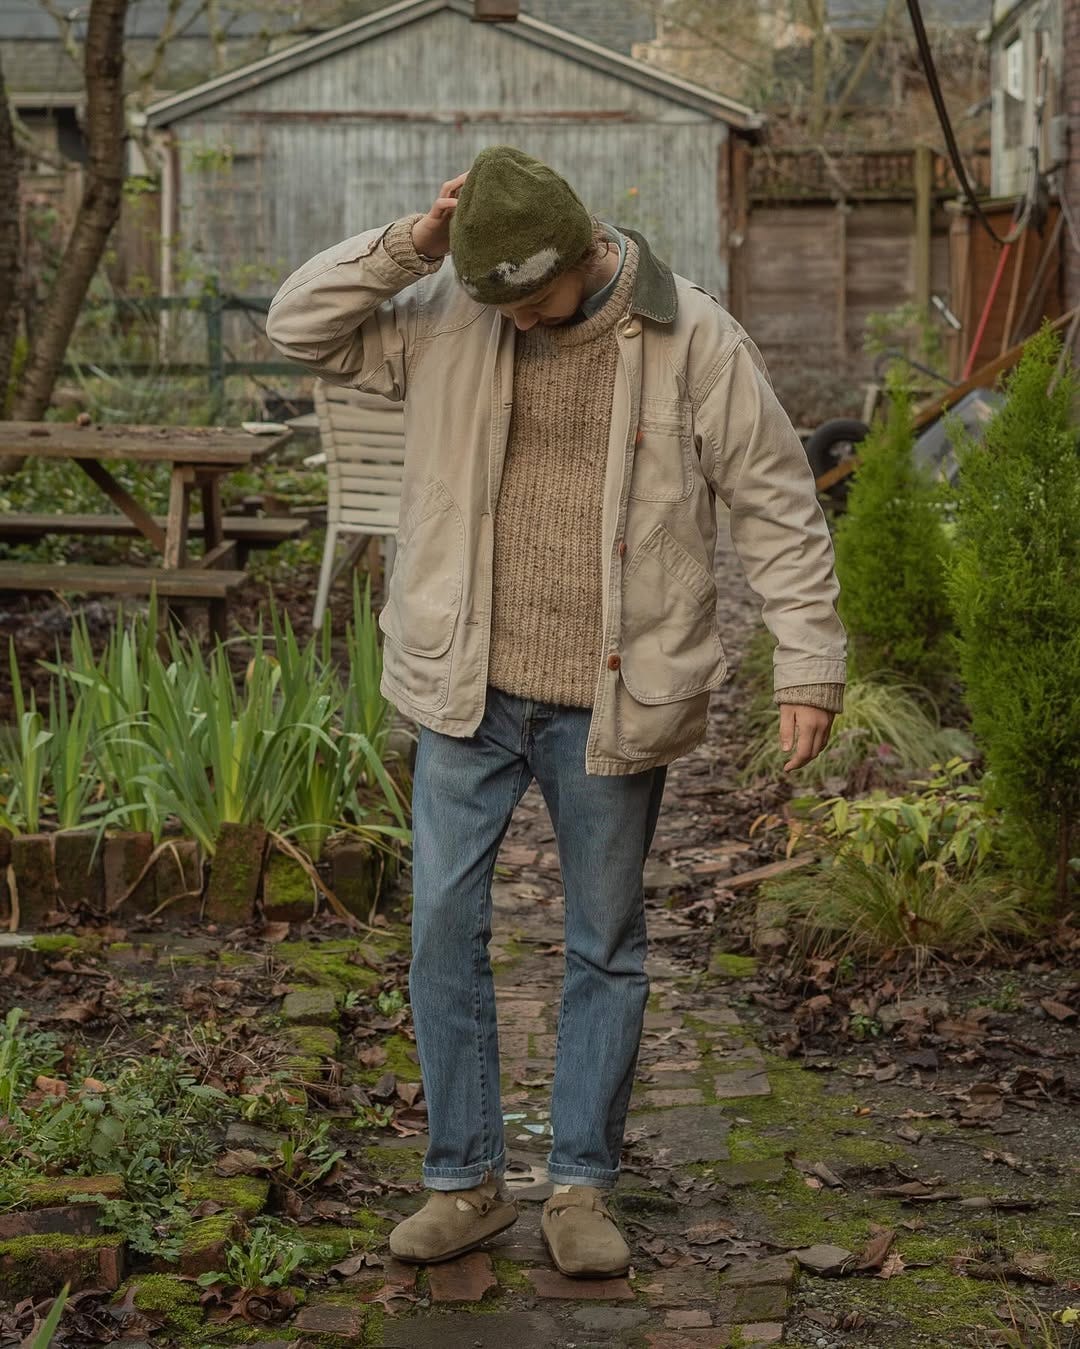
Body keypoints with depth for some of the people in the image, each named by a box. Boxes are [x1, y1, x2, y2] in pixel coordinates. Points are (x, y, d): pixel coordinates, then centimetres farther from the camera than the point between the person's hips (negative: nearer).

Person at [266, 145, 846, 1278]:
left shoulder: (693, 339, -8)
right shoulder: (446, 319, 0)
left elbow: (778, 507, -5)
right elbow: (299, 327, 0)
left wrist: (809, 665, -10)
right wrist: (408, 247, -13)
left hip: (609, 704, -2)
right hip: (469, 692, 2)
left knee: (605, 947, 7)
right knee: (444, 927, 3)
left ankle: (580, 1190, 20)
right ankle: (466, 1182, 16)